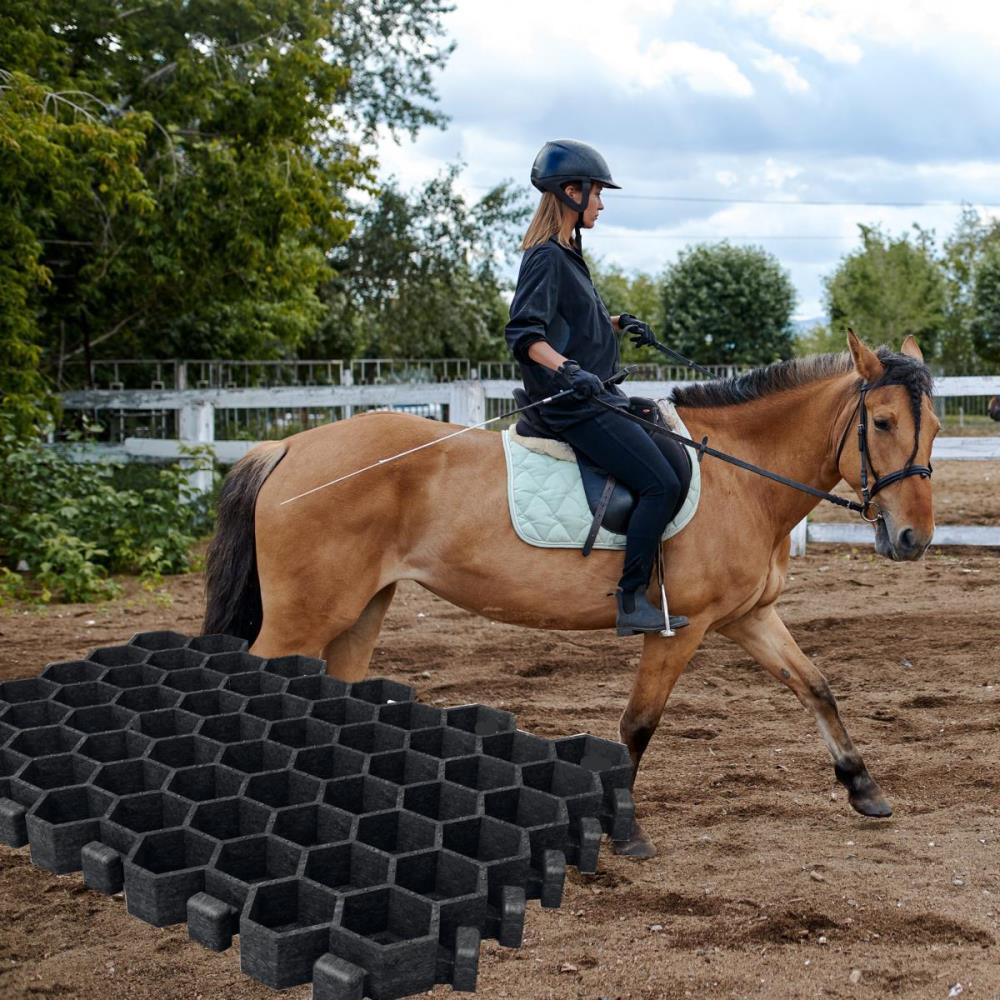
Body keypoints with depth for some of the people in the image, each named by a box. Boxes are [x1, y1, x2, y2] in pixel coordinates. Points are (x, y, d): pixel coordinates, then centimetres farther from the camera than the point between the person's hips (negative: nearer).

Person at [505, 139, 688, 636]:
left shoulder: (567, 254, 16)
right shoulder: (547, 258, -15)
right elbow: (525, 333, -25)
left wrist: (618, 323, 23)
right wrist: (567, 369, -39)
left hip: (596, 397, 11)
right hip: (575, 406, -11)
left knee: (672, 448, 21)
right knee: (661, 483, -18)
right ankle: (631, 600, -14)